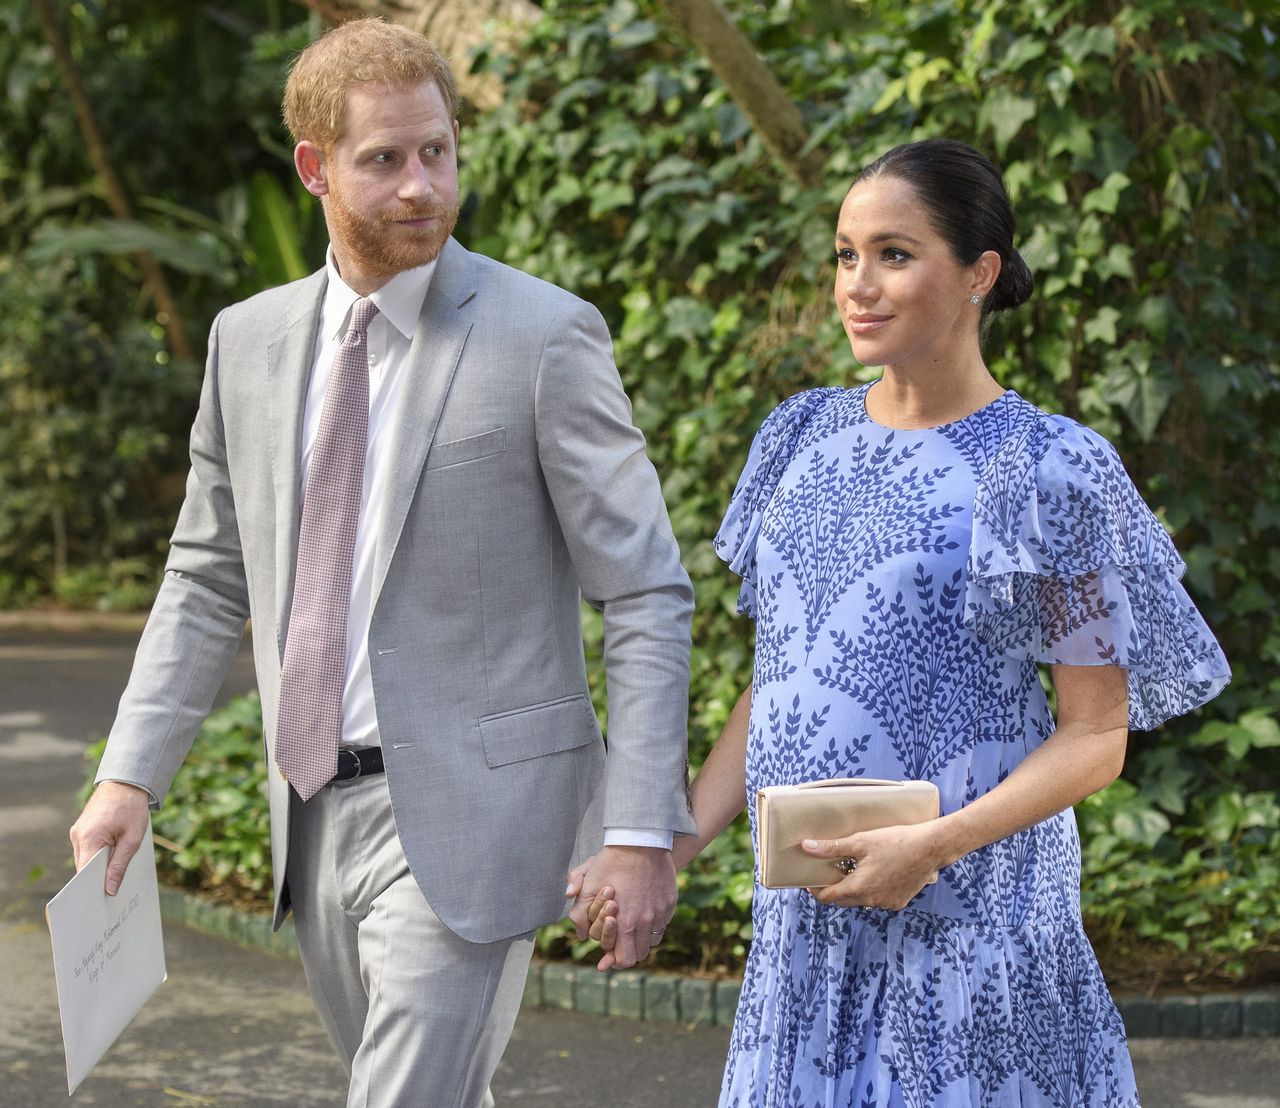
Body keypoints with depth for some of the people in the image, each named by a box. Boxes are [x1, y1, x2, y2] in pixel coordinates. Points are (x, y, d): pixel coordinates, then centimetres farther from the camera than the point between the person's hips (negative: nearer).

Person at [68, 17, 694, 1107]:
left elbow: (648, 598, -10)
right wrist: (131, 775, 4)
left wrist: (641, 831, -16)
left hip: (465, 810, -6)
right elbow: (207, 579, 14)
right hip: (317, 809, 6)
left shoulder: (546, 337, -10)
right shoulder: (251, 341, 7)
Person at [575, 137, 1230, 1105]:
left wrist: (935, 846, -19)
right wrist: (679, 843, 3)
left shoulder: (1048, 470, -7)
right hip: (805, 913, 5)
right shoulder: (805, 437, 9)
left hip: (969, 917, -5)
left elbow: (1096, 735, -7)